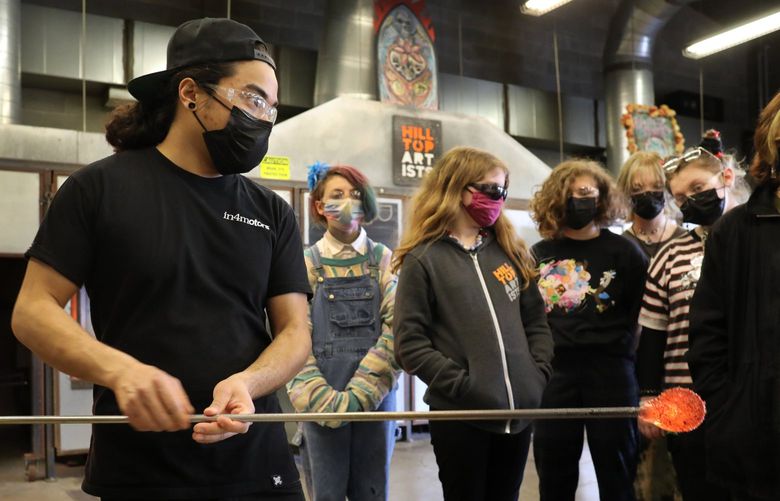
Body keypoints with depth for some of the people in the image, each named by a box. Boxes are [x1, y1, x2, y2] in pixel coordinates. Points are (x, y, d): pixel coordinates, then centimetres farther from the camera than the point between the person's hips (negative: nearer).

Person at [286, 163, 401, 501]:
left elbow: (396, 328, -5)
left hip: (376, 395, 1)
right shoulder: (307, 263, 4)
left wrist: (362, 392, -15)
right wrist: (323, 398, -16)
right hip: (321, 399, -1)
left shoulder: (384, 260, 6)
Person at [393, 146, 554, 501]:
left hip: (518, 412, 5)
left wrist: (538, 374, 1)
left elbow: (536, 321, 15)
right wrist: (462, 385, -16)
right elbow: (409, 344, -10)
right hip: (460, 417, -5)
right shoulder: (424, 259, -4)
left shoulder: (511, 252, 13)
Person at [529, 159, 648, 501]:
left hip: (610, 368, -2)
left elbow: (645, 314, 0)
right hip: (554, 370, 3)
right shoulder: (538, 255, 9)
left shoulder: (623, 251, 2)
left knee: (616, 471, 7)